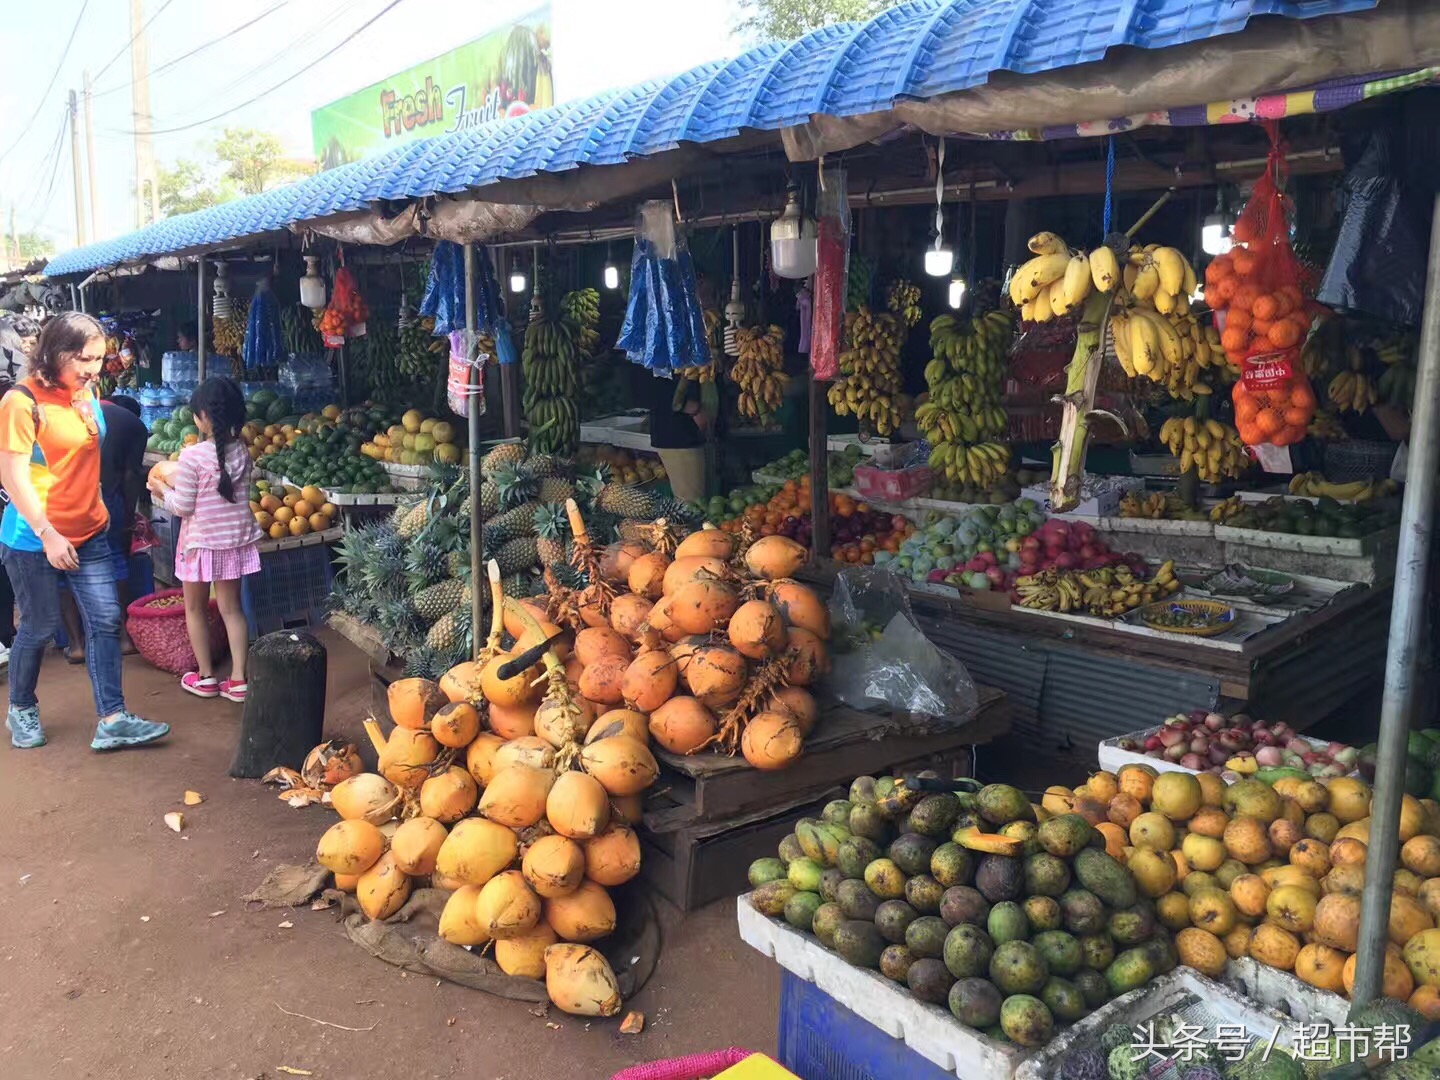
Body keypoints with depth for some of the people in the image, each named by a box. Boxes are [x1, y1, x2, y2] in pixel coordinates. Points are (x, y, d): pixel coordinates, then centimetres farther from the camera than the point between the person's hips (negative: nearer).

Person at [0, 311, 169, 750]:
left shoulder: (87, 392, 5)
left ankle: (112, 720, 4)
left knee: (105, 620, 1)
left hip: (88, 532, 6)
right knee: (40, 626, 7)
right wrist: (48, 535, -20)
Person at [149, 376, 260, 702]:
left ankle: (205, 676, 22)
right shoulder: (241, 451, -2)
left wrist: (163, 488, 7)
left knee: (195, 609, 14)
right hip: (236, 540, 5)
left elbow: (181, 506, -13)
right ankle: (238, 679, 11)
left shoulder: (192, 456, -19)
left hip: (201, 542, -5)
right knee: (231, 608, 11)